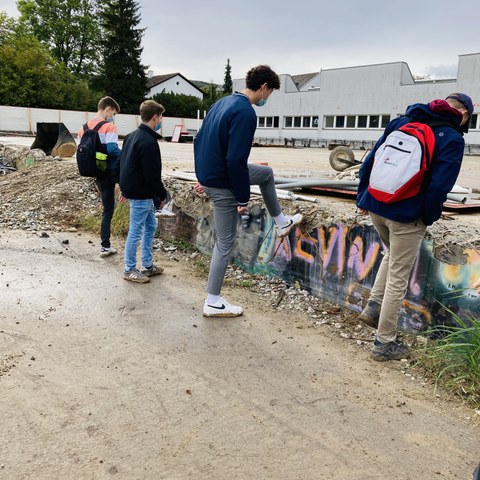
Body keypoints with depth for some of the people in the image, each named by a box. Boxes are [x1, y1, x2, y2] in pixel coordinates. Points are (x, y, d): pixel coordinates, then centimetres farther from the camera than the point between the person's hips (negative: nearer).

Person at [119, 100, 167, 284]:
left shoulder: (132, 136, 11)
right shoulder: (149, 141, -20)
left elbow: (124, 163, 19)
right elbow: (152, 175, -22)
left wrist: (126, 188, 24)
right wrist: (162, 195, -10)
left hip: (133, 190, 10)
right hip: (141, 194, -10)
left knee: (150, 226, 19)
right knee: (136, 231, 0)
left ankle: (148, 265, 27)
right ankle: (130, 270, 13)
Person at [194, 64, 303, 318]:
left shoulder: (222, 103, 9)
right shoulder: (246, 113, -22)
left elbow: (198, 141, 16)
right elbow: (236, 160, -28)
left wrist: (203, 176, 23)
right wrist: (243, 198, -18)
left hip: (208, 175, 10)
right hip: (222, 185, -10)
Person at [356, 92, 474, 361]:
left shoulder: (401, 122, 9)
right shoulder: (453, 139, -7)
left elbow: (370, 161, 9)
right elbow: (439, 186, -15)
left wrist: (363, 197, 14)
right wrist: (429, 218, 0)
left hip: (375, 206, 6)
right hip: (407, 216, -5)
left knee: (392, 254, 32)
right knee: (398, 279, 7)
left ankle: (374, 306, 24)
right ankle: (385, 343, 17)